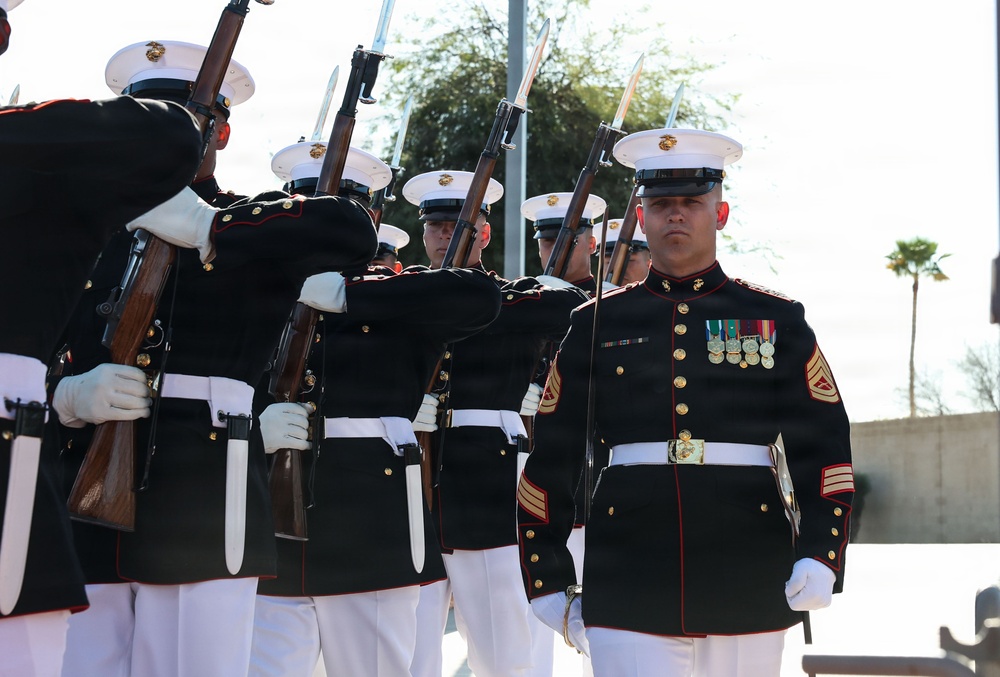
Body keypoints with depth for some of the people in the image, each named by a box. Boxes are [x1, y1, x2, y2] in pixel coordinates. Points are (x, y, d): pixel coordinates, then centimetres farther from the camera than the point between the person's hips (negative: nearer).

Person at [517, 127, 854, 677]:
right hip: (627, 586, 0)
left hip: (748, 586, 1)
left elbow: (823, 446, 5)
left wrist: (819, 555, -8)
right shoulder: (596, 324, 8)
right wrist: (547, 580, 5)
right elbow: (551, 459, 9)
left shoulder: (777, 320, 7)